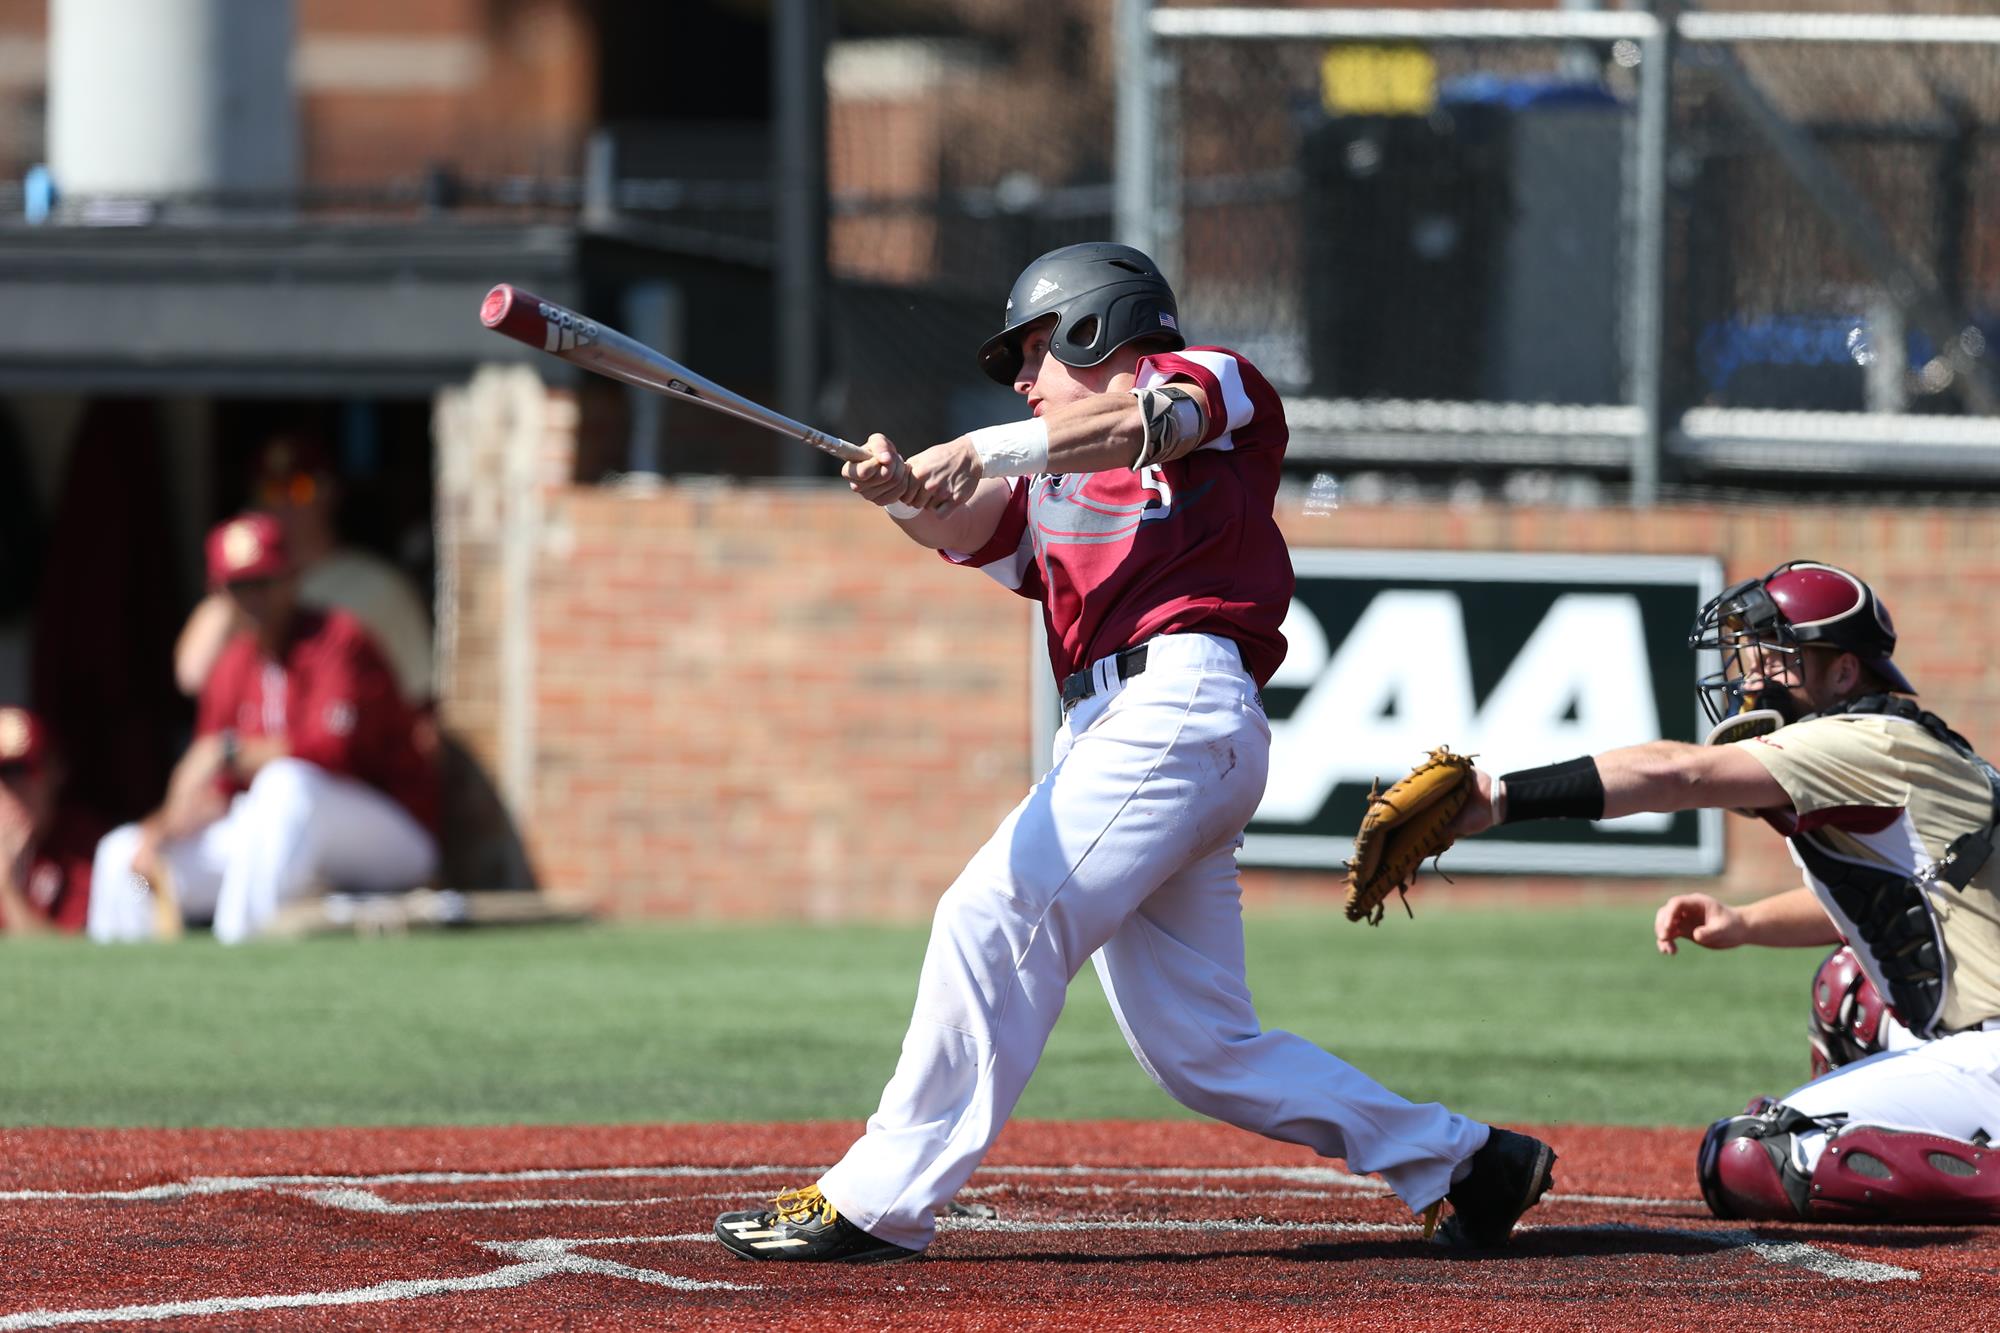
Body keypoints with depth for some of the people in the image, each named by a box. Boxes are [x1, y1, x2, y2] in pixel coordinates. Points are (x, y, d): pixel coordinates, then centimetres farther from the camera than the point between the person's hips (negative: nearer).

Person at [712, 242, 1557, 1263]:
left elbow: (1150, 420, -12)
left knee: (994, 917, -19)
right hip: (1103, 736, 9)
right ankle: (1457, 1159, 14)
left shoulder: (1215, 380, 11)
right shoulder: (1050, 482, 29)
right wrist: (907, 492, -14)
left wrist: (990, 449, -23)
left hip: (1182, 701, -9)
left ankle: (878, 1203, -22)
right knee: (1200, 1051, 5)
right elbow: (968, 527, 9)